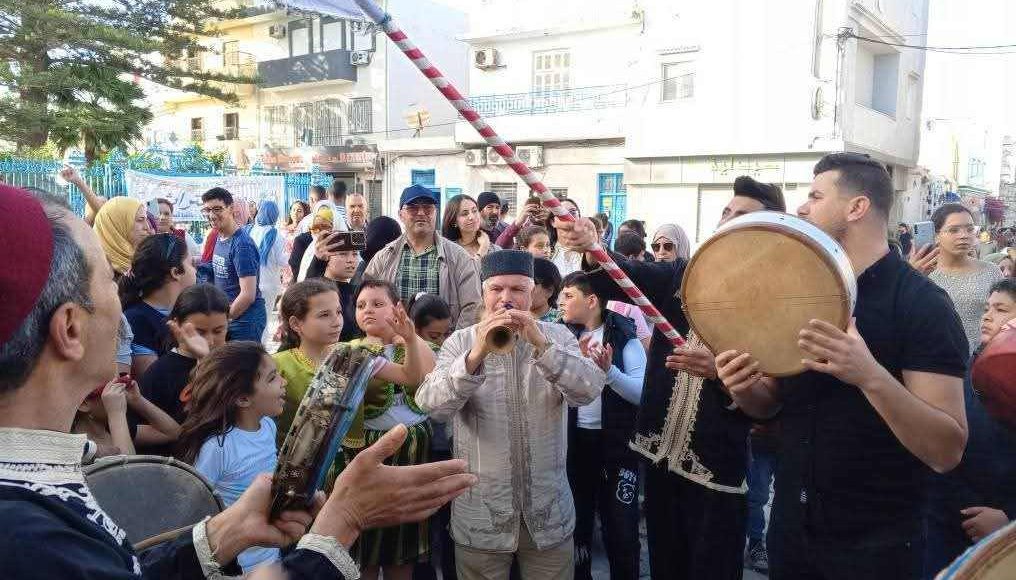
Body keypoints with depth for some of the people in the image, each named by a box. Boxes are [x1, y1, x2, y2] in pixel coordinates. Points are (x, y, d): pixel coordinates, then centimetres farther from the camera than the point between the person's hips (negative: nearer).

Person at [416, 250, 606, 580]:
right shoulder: (460, 342, -3)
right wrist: (476, 355, -32)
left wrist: (541, 345, -29)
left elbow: (589, 390, -16)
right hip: (479, 513, -1)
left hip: (548, 511, 1)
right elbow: (432, 406, -18)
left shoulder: (557, 336, 0)